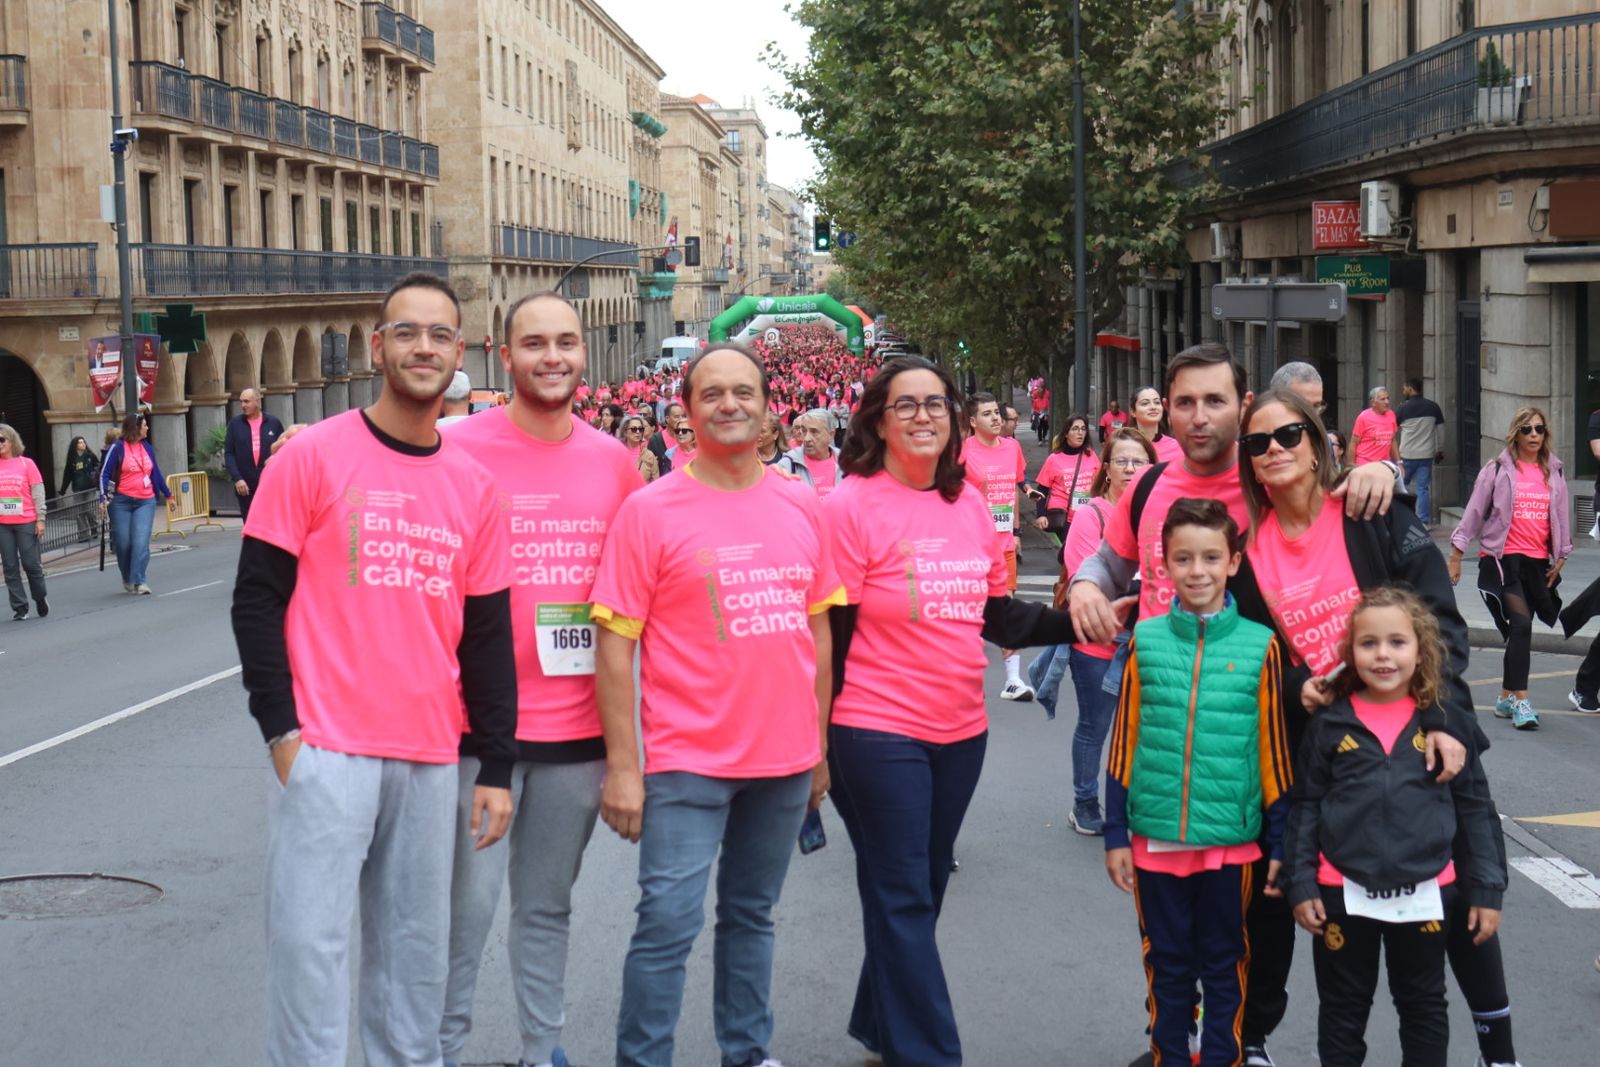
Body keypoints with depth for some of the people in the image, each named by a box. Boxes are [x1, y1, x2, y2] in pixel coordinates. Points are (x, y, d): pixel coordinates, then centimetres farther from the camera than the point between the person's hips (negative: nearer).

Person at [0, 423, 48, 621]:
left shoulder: (26, 464, 1)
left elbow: (38, 493, 1)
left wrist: (40, 519, -4)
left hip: (26, 522, -2)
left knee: (30, 563, -1)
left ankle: (40, 599, 22)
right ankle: (19, 608, 8)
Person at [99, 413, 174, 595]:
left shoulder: (146, 447, 9)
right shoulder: (117, 448, -4)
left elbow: (156, 473, 19)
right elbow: (104, 474, -5)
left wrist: (168, 495, 23)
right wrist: (103, 498, -15)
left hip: (146, 501, 2)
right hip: (121, 502, -2)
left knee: (141, 542, -12)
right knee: (123, 543, 2)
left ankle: (139, 581, -14)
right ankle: (127, 579, 22)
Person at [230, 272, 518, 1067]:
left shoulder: (473, 486, 8)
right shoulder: (313, 456, -3)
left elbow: (487, 635, 11)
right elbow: (258, 599, -3)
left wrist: (496, 768, 8)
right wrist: (280, 727, -10)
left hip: (431, 758, 4)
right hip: (325, 749, -4)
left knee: (415, 944, 11)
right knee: (311, 940, -4)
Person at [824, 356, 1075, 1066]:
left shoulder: (969, 502, 7)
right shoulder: (852, 505, -12)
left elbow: (997, 614, 13)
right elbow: (828, 632, -12)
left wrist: (1077, 622, 1)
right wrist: (819, 738, -12)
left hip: (961, 728, 7)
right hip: (878, 734, -7)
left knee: (919, 891, 17)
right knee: (904, 898, -1)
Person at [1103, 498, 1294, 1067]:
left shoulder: (1259, 646, -4)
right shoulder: (1145, 642, -1)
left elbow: (1273, 750, 1)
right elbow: (1123, 746, 3)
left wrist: (1280, 845, 2)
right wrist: (1116, 834, 2)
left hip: (1231, 840, -1)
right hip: (1156, 837, 1)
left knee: (1225, 967, 11)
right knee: (1167, 965, 13)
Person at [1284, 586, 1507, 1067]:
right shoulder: (1330, 725, -3)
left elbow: (1475, 809, 1)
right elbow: (1305, 808, 1)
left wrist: (1487, 890, -1)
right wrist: (1301, 884, -4)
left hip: (1425, 895, 0)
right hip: (1343, 894, 0)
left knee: (1424, 1007, 16)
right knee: (1342, 1010, 14)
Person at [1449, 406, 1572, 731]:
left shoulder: (1554, 472, 9)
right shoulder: (1498, 469, -2)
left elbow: (1562, 516, 15)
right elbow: (1474, 512, 1)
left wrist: (1560, 558, 10)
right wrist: (1456, 555, 0)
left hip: (1538, 562, 4)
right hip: (1502, 558, -4)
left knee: (1520, 630, 8)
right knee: (1521, 625, -16)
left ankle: (1506, 699, 19)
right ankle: (1520, 701, -14)